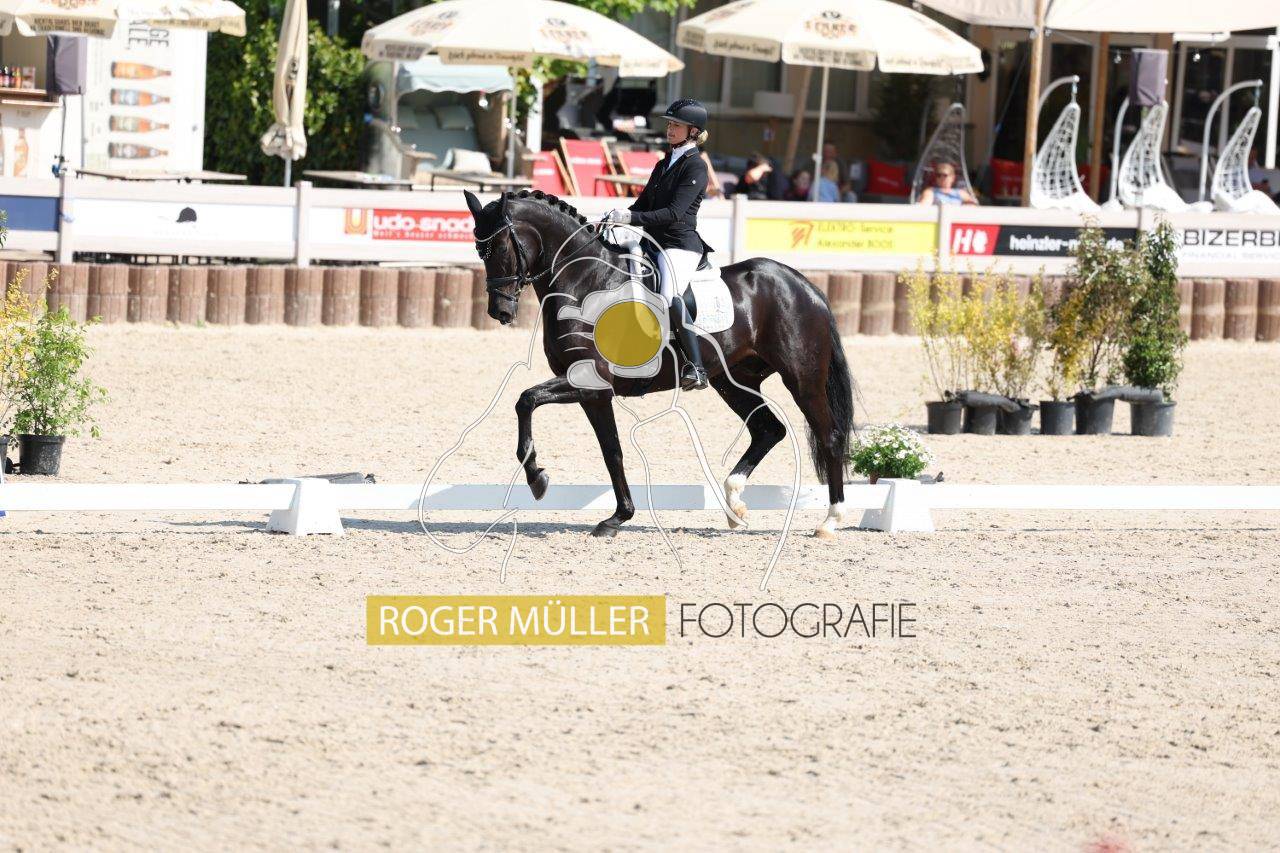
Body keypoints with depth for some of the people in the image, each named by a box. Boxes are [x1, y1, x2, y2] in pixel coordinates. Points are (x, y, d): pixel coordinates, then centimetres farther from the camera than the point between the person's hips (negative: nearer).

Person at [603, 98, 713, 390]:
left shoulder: (695, 167, -7)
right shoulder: (664, 165, 20)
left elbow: (675, 212, -17)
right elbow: (643, 203, 22)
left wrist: (631, 218, -24)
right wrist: (614, 219, 4)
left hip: (680, 244, -10)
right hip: (655, 244, 10)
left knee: (669, 295, -33)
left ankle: (696, 367, -38)